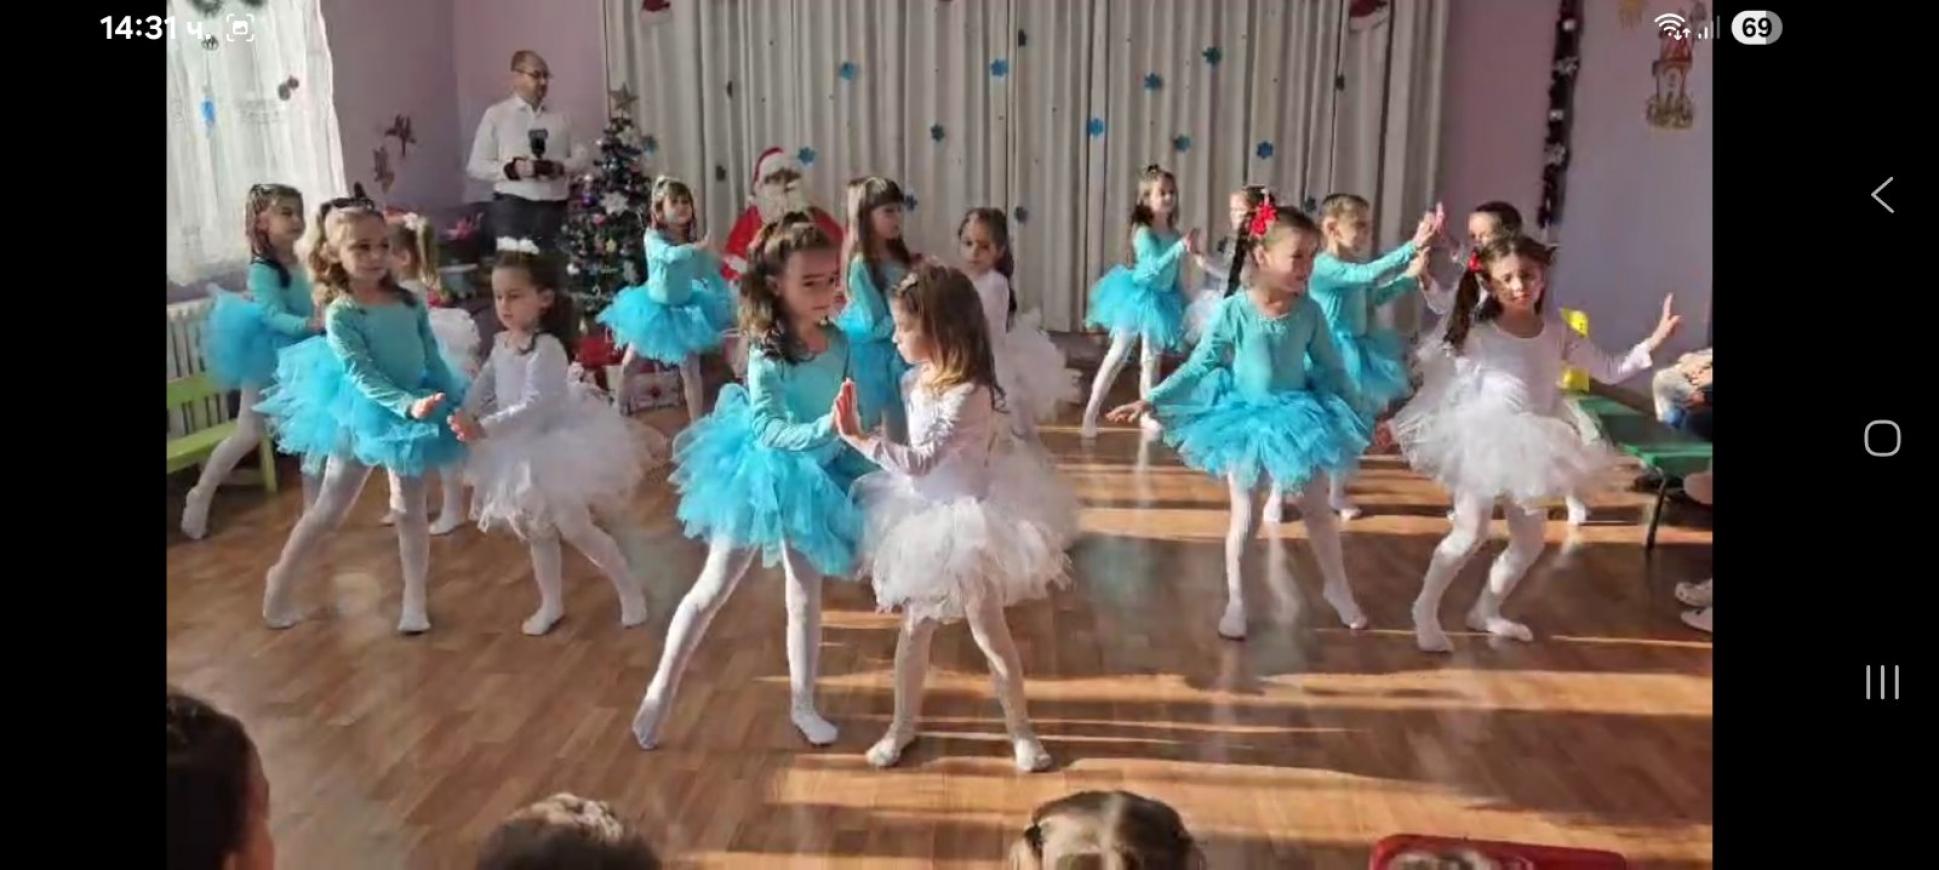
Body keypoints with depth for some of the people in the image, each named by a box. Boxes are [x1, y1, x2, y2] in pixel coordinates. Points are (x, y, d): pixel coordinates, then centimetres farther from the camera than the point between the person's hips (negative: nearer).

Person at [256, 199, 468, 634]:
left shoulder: (409, 302, -2)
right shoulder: (340, 313, -17)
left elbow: (434, 359, 2)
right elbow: (362, 376, -23)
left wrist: (461, 405, -4)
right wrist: (407, 404, -36)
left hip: (417, 409, 4)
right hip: (364, 415, -4)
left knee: (412, 510, 10)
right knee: (329, 509, 8)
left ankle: (415, 599, 20)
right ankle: (280, 582, 27)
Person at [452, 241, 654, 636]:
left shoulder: (547, 349, -26)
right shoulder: (502, 342, 1)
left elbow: (535, 406, -33)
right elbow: (483, 387, 5)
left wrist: (484, 428, -37)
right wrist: (463, 416, -14)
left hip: (556, 447, -8)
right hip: (522, 450, 8)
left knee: (575, 529, 0)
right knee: (538, 532, 18)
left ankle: (630, 589, 18)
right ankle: (551, 603, 32)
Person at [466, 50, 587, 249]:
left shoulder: (560, 117, 15)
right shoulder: (496, 114, 4)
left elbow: (584, 157, 12)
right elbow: (476, 166, 2)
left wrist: (563, 167, -9)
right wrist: (511, 169, -15)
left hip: (555, 208, 4)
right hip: (513, 207, -4)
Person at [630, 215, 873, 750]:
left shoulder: (840, 344, -9)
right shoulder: (767, 352, -24)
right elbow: (768, 429, -32)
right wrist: (826, 428, -44)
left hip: (813, 479, 5)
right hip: (763, 473, -5)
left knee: (805, 596, 16)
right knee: (712, 590, 8)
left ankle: (803, 702, 33)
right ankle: (660, 693, 24)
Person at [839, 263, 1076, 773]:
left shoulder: (969, 395, -28)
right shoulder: (915, 380, -3)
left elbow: (919, 462, -30)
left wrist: (857, 438, -29)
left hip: (966, 520, -7)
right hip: (926, 515, 7)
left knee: (988, 632, 7)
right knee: (914, 626, 16)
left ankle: (1020, 729, 26)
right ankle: (903, 724, 33)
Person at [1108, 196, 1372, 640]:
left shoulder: (1309, 311, -10)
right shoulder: (1234, 311, -17)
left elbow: (1332, 369, 1)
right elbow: (1199, 366, -11)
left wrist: (1360, 416, 4)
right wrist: (1153, 400, -16)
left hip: (1299, 420, 2)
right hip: (1245, 423, -2)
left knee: (1319, 511, 15)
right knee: (1243, 520, 7)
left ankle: (1338, 589, 35)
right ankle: (1235, 602, 23)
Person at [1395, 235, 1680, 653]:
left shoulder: (1557, 333, 0)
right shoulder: (1475, 335, -13)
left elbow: (1609, 370, 6)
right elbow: (1437, 382, -8)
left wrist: (1654, 342, -5)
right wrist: (1399, 423, -10)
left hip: (1531, 448, 6)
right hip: (1484, 445, -5)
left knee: (1529, 542, 12)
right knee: (1469, 534, -10)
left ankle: (1486, 610, 30)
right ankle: (1425, 610, 7)